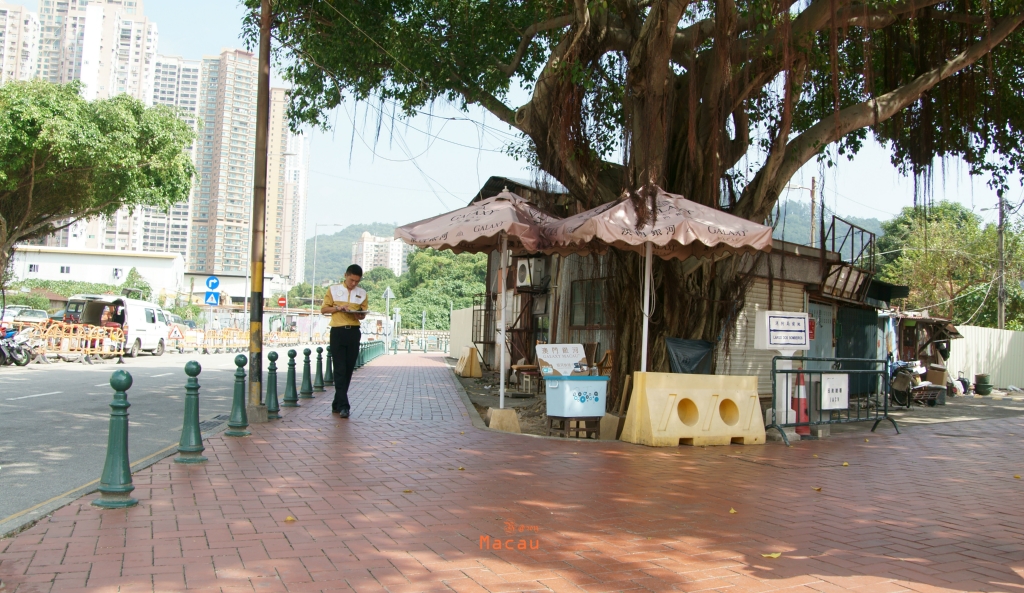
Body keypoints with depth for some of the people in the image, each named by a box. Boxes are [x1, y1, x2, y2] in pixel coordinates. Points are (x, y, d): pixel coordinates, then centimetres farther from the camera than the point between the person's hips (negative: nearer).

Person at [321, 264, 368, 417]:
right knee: (340, 369, -9)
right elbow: (323, 309, 5)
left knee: (349, 370, 6)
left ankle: (337, 404, 17)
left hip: (354, 332, 3)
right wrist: (338, 308, -13)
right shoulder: (333, 289, 4)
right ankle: (343, 405, -11)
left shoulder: (362, 293, 11)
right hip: (338, 332, -3)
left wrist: (360, 315, -7)